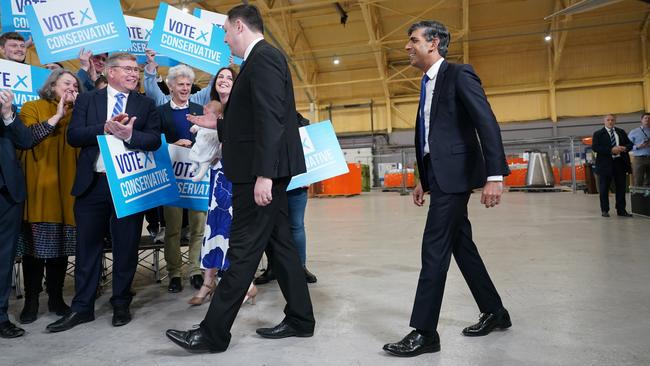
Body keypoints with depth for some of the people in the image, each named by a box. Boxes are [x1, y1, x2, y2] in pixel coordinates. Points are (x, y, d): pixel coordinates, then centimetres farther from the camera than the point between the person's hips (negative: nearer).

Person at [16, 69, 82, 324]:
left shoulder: (77, 114, 17)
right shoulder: (32, 108, 6)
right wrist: (57, 117, -11)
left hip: (66, 188, 3)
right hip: (38, 186, -3)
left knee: (61, 245, 6)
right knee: (35, 245, 0)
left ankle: (56, 298, 17)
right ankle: (31, 301, 11)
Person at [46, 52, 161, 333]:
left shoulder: (146, 105, 8)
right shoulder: (87, 100, 9)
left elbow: (155, 140, -4)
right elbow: (73, 136, -2)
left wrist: (130, 134, -21)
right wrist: (105, 128, -16)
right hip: (93, 184, 1)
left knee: (126, 247, 7)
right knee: (87, 247, 9)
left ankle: (121, 304, 23)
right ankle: (82, 307, 22)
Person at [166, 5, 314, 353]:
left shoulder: (263, 57, -11)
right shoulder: (264, 58, 19)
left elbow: (271, 119, -22)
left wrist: (263, 174, -25)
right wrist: (220, 126, 29)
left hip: (261, 170, -10)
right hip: (266, 168, 10)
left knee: (244, 248, -5)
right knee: (279, 242, 11)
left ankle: (214, 332, 4)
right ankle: (299, 319, 20)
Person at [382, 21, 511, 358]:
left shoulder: (459, 75, -8)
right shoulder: (428, 83, 19)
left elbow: (488, 124, -16)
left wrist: (495, 175, -24)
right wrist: (423, 179, 23)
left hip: (455, 175, -9)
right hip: (440, 175, 9)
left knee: (434, 248, -9)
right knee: (461, 246, 14)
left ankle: (424, 332, -1)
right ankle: (494, 313, 29)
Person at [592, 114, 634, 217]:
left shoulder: (621, 132, 15)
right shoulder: (598, 134, 2)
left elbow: (630, 144, 15)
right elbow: (594, 147, -11)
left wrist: (624, 148, -9)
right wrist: (611, 150, -18)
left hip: (620, 163, 4)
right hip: (605, 164, -4)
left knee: (621, 188, 7)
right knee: (604, 189, 1)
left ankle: (621, 210, 15)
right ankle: (604, 210, 10)